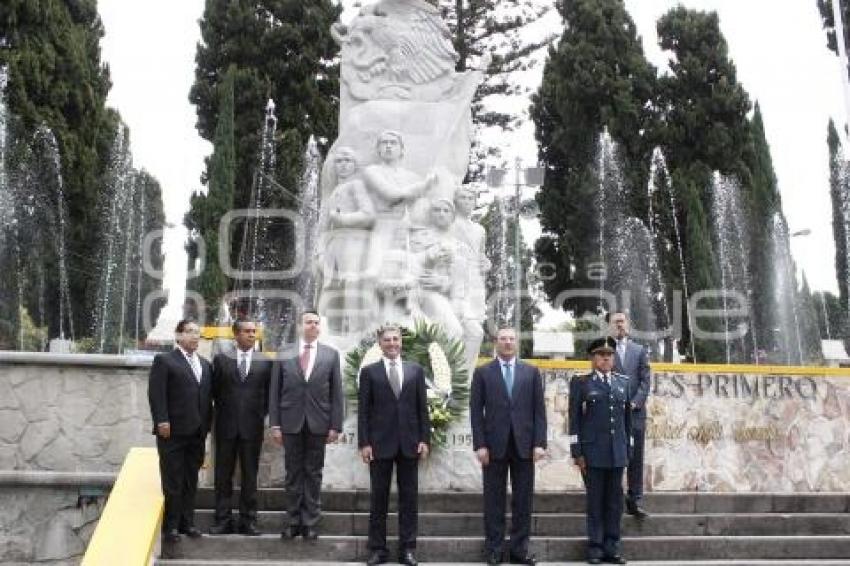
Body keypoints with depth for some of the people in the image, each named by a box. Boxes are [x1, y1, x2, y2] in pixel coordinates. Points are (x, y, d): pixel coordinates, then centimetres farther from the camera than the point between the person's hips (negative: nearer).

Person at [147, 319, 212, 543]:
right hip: (173, 432, -6)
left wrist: (206, 424, 9)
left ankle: (187, 523, 20)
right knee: (173, 481, 1)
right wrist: (162, 421, -16)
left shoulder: (205, 364, 17)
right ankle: (170, 527, 10)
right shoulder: (164, 360, -2)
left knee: (191, 481, 11)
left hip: (197, 432, 6)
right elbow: (156, 394, -10)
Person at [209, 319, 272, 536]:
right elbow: (215, 390, 8)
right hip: (226, 426, 0)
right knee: (223, 474, 6)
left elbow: (268, 392, 8)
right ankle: (223, 520, 14)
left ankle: (248, 520, 14)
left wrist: (261, 414, 2)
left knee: (250, 475, 6)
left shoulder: (265, 361, 4)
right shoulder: (221, 359, 4)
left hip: (252, 426, 0)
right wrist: (222, 412, 5)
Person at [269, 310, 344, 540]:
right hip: (291, 422, 0)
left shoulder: (331, 354, 4)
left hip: (318, 423, 0)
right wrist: (275, 424, -1)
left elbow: (336, 393, 3)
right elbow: (275, 391, 4)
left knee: (313, 474, 6)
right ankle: (294, 521, 18)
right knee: (293, 474, 8)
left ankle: (310, 523, 15)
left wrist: (335, 426, -3)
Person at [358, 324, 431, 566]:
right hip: (380, 443, -1)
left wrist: (425, 439, 0)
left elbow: (422, 408, 7)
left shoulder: (416, 370, 8)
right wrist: (364, 442, -7)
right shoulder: (369, 371, 3)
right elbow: (363, 410, 0)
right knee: (378, 498, 5)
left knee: (409, 497, 5)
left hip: (409, 443, 2)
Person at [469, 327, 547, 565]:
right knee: (494, 500, 4)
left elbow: (539, 409, 5)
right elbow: (476, 411, 0)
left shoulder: (531, 372, 8)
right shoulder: (483, 373, 4)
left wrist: (539, 443, -3)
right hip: (494, 445, -1)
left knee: (523, 500, 5)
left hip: (524, 444, 2)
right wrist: (480, 445, -7)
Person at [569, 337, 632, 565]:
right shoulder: (581, 382, 1)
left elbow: (627, 417, 15)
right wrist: (577, 452, -7)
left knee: (615, 501, 5)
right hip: (593, 452, -3)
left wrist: (627, 449, 10)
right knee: (595, 501, 1)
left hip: (617, 452, 4)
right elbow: (574, 419, -2)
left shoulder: (623, 382, 12)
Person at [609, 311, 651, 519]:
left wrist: (634, 403, -7)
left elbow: (645, 381, 6)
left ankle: (634, 502, 9)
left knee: (635, 459, 3)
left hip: (635, 411, 2)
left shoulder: (640, 350, 13)